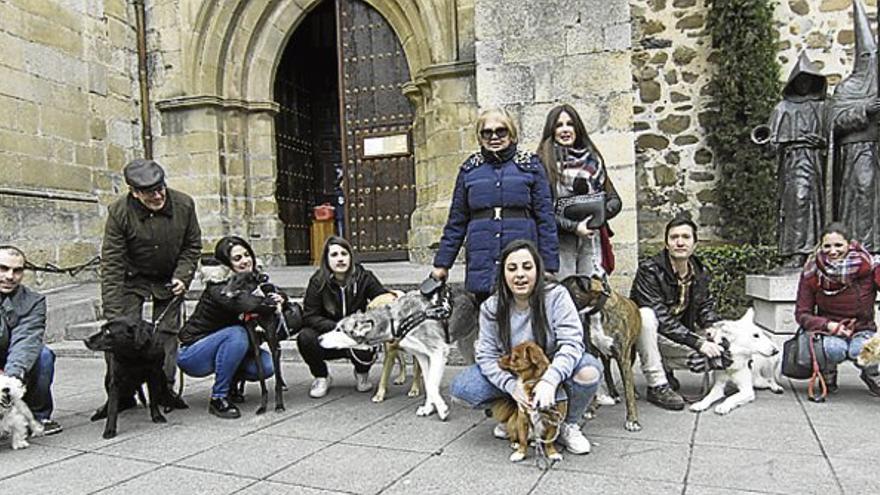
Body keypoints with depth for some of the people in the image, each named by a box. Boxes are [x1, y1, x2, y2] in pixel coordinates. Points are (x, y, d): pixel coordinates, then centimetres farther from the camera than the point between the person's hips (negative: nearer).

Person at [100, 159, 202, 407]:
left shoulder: (184, 205, -18)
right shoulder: (119, 213, -24)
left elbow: (192, 246, 0)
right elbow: (112, 265, -23)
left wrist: (182, 276, -16)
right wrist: (113, 317, -28)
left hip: (169, 279, 2)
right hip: (133, 278, -2)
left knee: (168, 331, 3)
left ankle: (165, 388, 13)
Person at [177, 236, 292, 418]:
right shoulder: (219, 288, -24)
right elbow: (245, 304, -42)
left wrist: (279, 297, -26)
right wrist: (271, 303, -27)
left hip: (226, 343, 6)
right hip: (191, 354, -6)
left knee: (266, 366, -16)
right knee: (236, 334, -34)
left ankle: (229, 382, 13)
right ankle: (218, 399, -21)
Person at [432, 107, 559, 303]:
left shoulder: (530, 165, 5)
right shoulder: (469, 169, 11)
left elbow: (545, 218, 3)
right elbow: (456, 221, 14)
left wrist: (549, 266, -2)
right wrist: (442, 263, 10)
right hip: (482, 267, 2)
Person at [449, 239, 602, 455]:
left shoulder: (556, 296, -18)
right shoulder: (491, 308, -11)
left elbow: (571, 343, -25)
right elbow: (487, 355, -11)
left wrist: (550, 379, -42)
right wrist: (511, 385, -30)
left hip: (552, 370, -2)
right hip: (512, 375, 2)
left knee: (589, 370, -34)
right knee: (461, 388, -22)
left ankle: (569, 425, -4)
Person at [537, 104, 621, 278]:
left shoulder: (592, 159, 14)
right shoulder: (544, 162, -1)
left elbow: (615, 200, 15)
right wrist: (573, 226, -13)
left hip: (592, 239, 4)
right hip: (560, 242, -4)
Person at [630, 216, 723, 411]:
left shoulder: (700, 273, -1)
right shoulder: (649, 270, -22)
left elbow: (706, 311, 7)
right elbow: (661, 319, -27)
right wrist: (697, 342, -32)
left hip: (677, 337, 5)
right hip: (641, 332, -5)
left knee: (715, 352, -16)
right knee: (646, 315, -37)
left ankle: (665, 366, 10)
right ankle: (657, 386, -28)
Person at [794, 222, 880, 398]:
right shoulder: (811, 273, -10)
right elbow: (802, 314, -5)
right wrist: (830, 326, -23)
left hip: (863, 330, 0)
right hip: (829, 331, 0)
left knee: (860, 350, -34)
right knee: (835, 349, -35)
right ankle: (828, 376, 2)